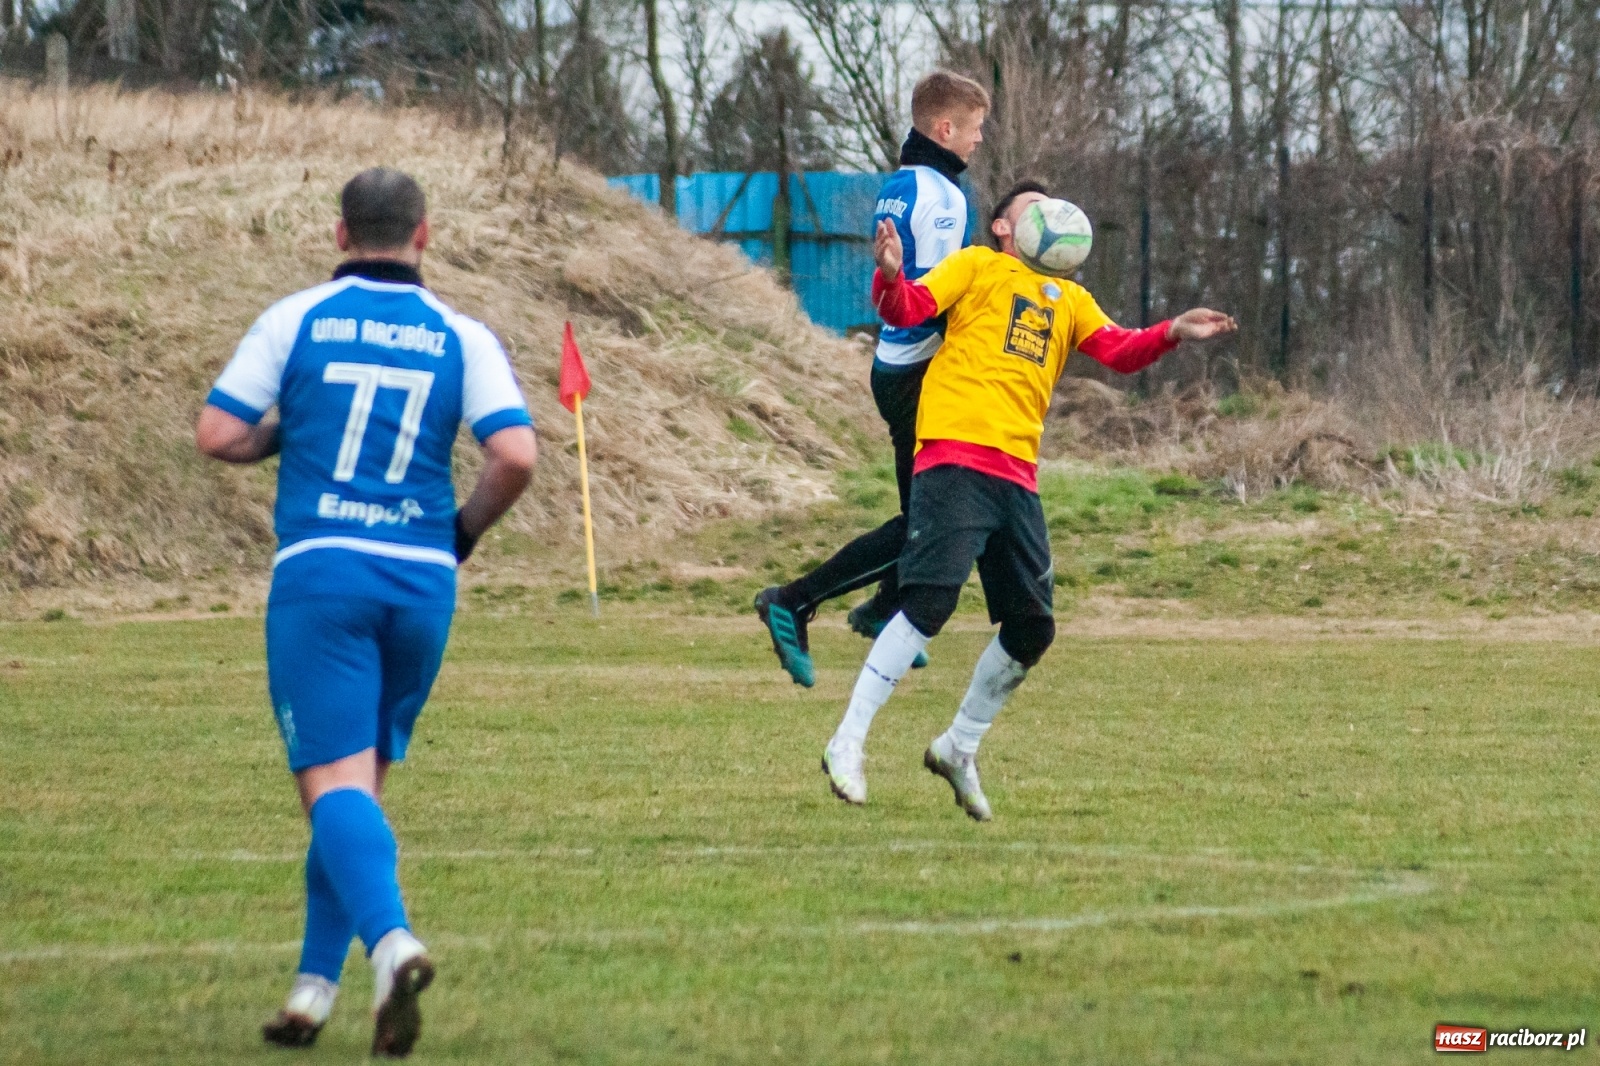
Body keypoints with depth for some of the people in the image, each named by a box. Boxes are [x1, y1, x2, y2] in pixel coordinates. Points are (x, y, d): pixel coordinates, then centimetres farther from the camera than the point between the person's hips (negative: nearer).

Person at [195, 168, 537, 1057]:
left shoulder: (295, 319, 2)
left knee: (334, 783, -9)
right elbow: (516, 453, -7)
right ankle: (314, 989, 16)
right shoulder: (462, 337, 5)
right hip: (422, 581, 3)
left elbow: (216, 434, -2)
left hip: (320, 571, -3)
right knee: (361, 783, 16)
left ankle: (390, 941, -34)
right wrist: (465, 531, 10)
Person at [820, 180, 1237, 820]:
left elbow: (1120, 352, 10)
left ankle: (959, 748, 24)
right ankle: (848, 744, -12)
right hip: (955, 457, -6)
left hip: (1017, 476, 6)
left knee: (1032, 628, 5)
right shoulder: (977, 266, 12)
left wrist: (1172, 334, -9)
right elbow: (906, 310, -1)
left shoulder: (1068, 298, 25)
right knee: (930, 601, -18)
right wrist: (889, 276, -23)